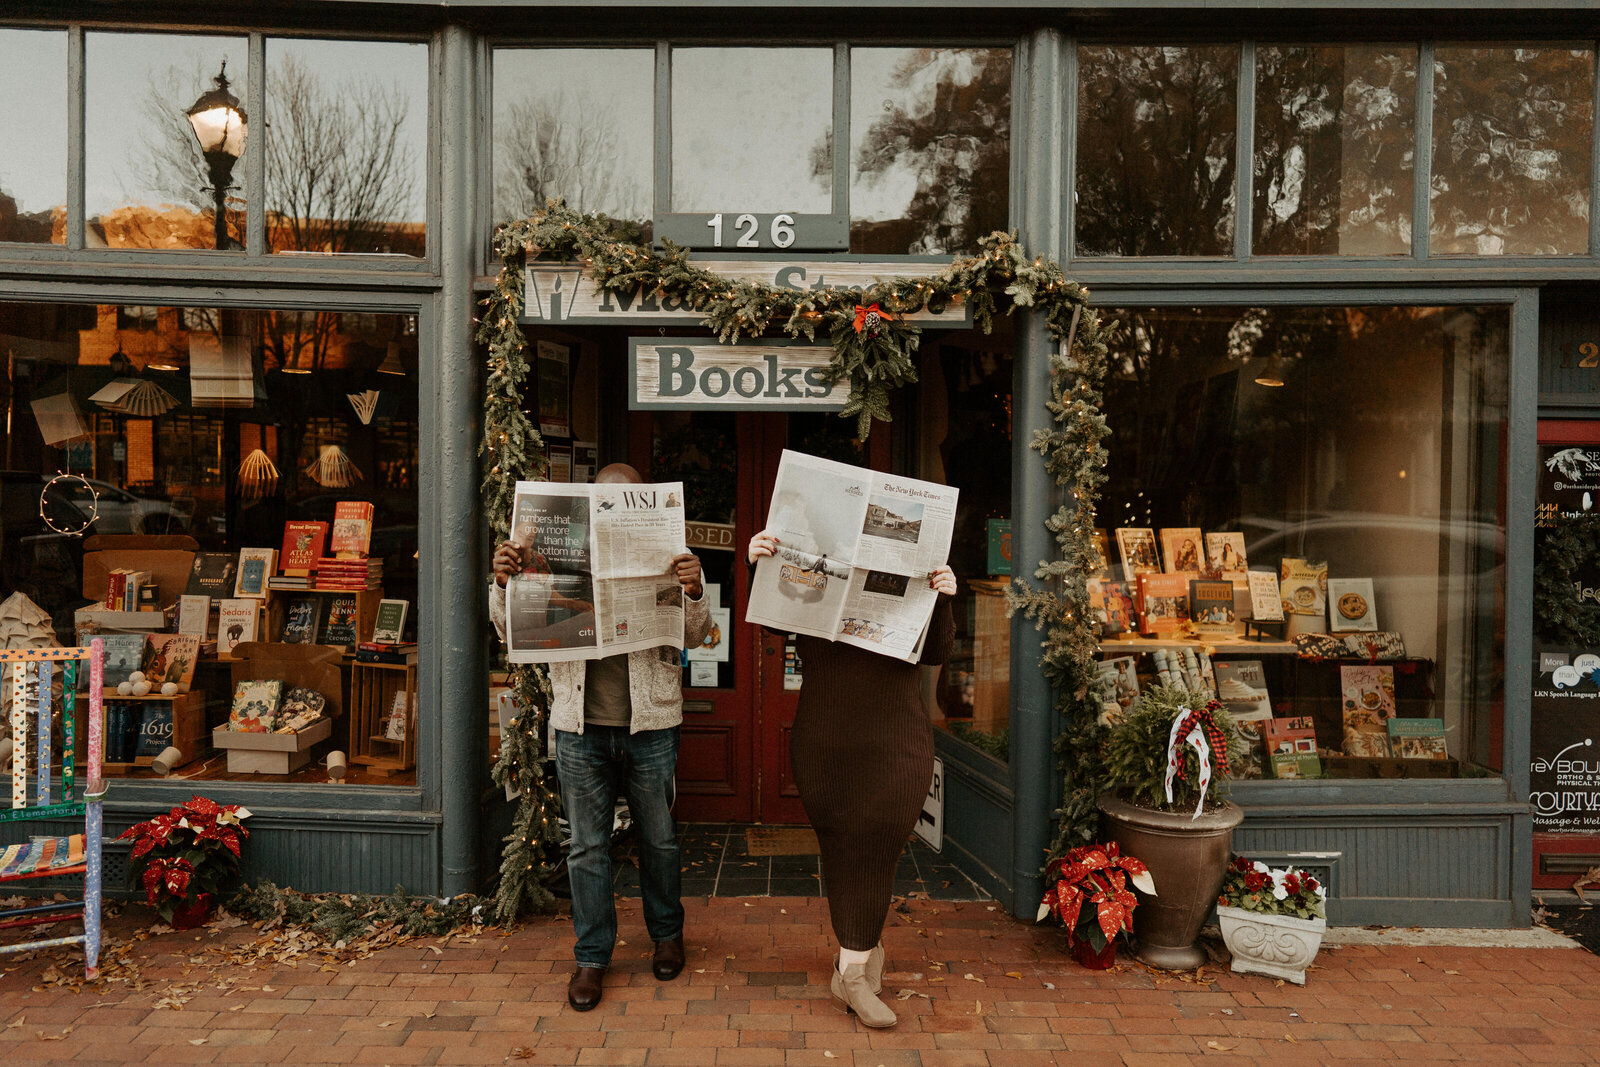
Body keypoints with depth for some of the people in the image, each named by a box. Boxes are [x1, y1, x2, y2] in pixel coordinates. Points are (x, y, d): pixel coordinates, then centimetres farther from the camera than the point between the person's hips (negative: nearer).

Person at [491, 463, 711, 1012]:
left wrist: (694, 592, -25)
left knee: (658, 839, 14)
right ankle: (591, 956, 25)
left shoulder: (665, 559, 0)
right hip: (580, 726, 1)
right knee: (587, 846, 10)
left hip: (649, 725, -1)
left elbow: (693, 636, -5)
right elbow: (512, 628, 4)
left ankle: (667, 933, 36)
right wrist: (504, 583, -17)